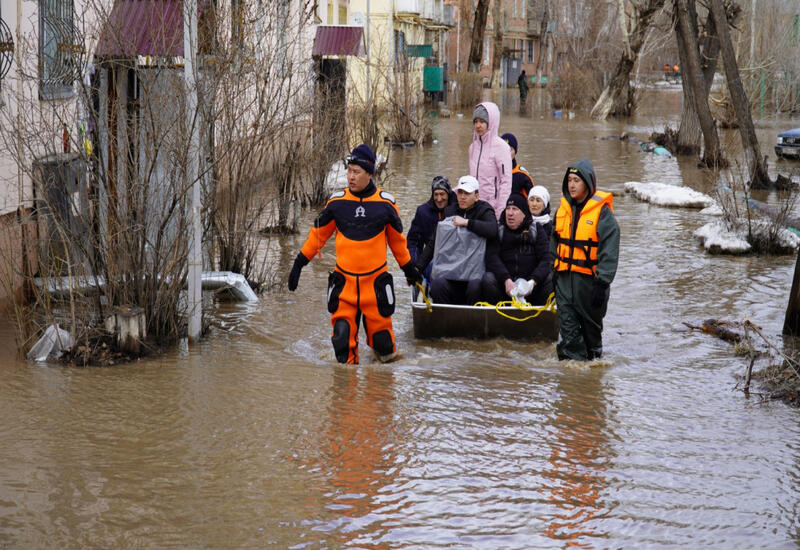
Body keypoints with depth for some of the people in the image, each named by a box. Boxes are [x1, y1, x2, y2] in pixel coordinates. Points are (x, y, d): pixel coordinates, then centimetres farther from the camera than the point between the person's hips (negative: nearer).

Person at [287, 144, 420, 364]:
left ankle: (387, 355, 30)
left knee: (380, 333, 1)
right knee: (342, 329, -6)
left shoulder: (385, 202, -1)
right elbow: (318, 234, 12)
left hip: (376, 280, -1)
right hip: (344, 279, 1)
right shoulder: (337, 201, 0)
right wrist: (299, 263, 11)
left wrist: (408, 268, 21)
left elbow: (397, 239, 13)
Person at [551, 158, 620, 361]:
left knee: (591, 323, 11)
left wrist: (602, 283, -17)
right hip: (565, 276, 4)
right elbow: (554, 244, 19)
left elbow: (609, 252, -12)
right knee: (567, 325, -3)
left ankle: (594, 357, 29)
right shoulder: (563, 209, 9)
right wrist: (554, 272, 17)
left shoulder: (602, 212, -10)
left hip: (590, 278, -4)